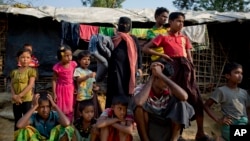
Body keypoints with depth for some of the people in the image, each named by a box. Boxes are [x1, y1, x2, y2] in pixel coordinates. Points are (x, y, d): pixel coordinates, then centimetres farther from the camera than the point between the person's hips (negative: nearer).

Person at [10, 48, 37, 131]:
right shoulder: (14, 72, 10)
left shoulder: (31, 70, -4)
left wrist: (20, 95, -16)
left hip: (27, 99, -5)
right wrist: (14, 96, -13)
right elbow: (12, 85, 4)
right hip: (15, 100, 5)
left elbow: (31, 85, -13)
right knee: (17, 121, 14)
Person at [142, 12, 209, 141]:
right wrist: (162, 55, -6)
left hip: (186, 68, 5)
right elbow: (145, 49, 0)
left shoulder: (184, 38, 20)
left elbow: (189, 57, 18)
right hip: (172, 67, -4)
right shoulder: (163, 37, 6)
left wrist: (193, 71, 7)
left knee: (197, 100, 3)